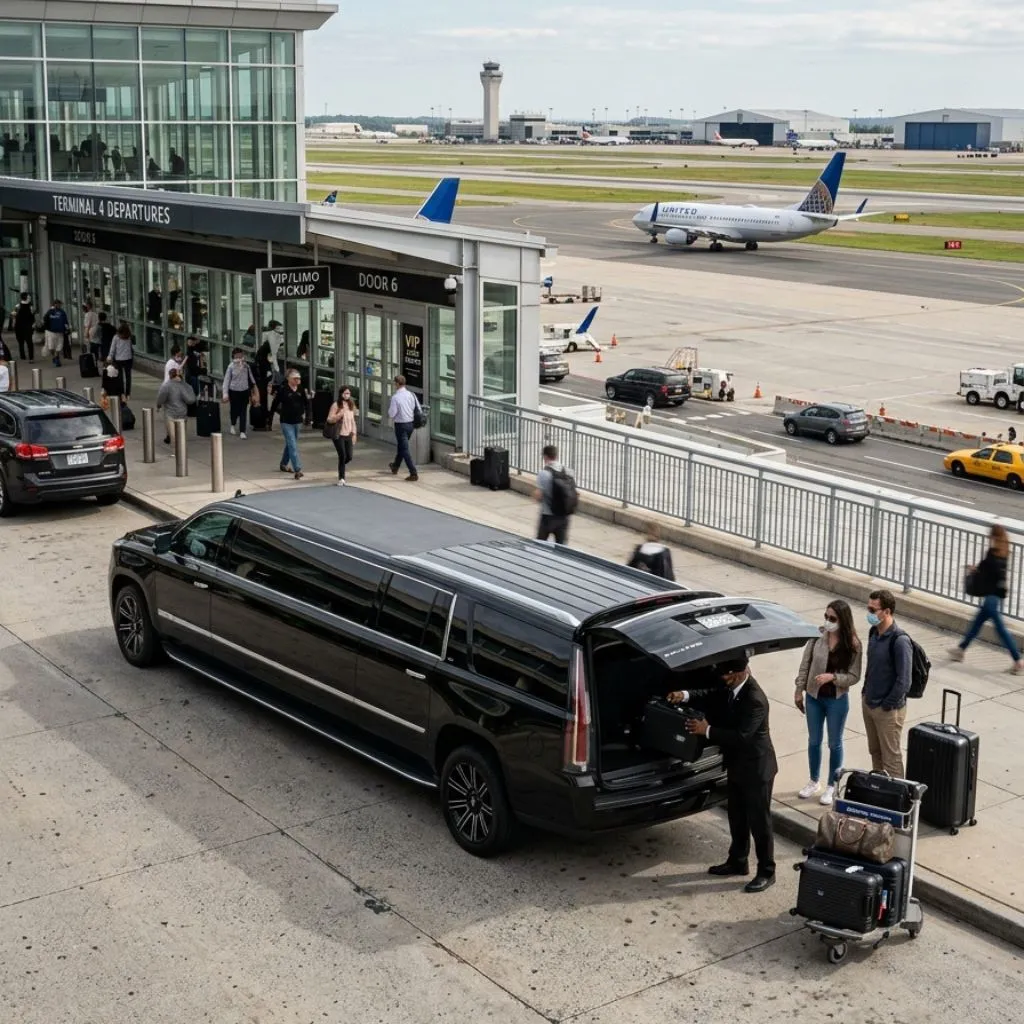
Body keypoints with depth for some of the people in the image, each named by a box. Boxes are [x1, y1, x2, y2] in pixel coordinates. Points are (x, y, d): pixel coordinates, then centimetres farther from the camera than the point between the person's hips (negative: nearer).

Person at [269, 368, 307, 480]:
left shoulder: (301, 391, 1)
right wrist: (270, 417, -4)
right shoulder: (283, 390, -13)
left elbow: (304, 403, 17)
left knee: (290, 444, 19)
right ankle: (298, 470, -16)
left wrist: (303, 413, 11)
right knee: (293, 446, -12)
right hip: (286, 422, -6)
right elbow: (275, 404, -7)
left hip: (297, 421, 6)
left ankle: (283, 464, 38)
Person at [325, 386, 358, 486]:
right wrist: (339, 415, -24)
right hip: (338, 435, -5)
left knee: (349, 457, 2)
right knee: (342, 456, -9)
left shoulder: (351, 406, 10)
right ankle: (341, 478, 4)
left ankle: (340, 466, 35)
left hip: (348, 435, 5)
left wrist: (354, 434, 11)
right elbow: (329, 419, -9)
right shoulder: (336, 405, -6)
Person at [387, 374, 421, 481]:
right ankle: (395, 466, 45)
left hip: (401, 425, -7)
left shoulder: (395, 397, -18)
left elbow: (391, 414, -16)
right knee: (401, 445, 25)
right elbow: (419, 410, 2)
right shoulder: (411, 395, -1)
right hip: (411, 424, 7)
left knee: (405, 449, -2)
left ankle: (413, 473, -8)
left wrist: (390, 416, 6)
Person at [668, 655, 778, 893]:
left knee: (759, 821, 3)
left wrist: (707, 730, -28)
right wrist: (686, 696, -14)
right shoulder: (730, 688, -2)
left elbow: (741, 736, -32)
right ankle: (737, 862, 36)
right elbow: (711, 697, 6)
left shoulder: (755, 700, -30)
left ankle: (766, 872, 14)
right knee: (737, 817, 21)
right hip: (737, 765, 9)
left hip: (756, 768, -9)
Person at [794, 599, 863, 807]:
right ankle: (814, 782, 35)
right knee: (814, 741, 17)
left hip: (837, 700, -3)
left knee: (835, 744, 12)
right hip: (814, 697, 3)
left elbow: (854, 677, -13)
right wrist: (799, 690, 2)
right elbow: (805, 664, 0)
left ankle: (831, 787, 28)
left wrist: (832, 677, -28)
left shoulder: (853, 644, -16)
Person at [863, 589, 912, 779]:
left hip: (888, 710, -8)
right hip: (869, 703, 8)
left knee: (891, 758, 2)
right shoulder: (874, 633, 3)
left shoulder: (899, 641, -22)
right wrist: (866, 693, 13)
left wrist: (887, 706, -15)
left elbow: (903, 681, -22)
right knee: (875, 752, 20)